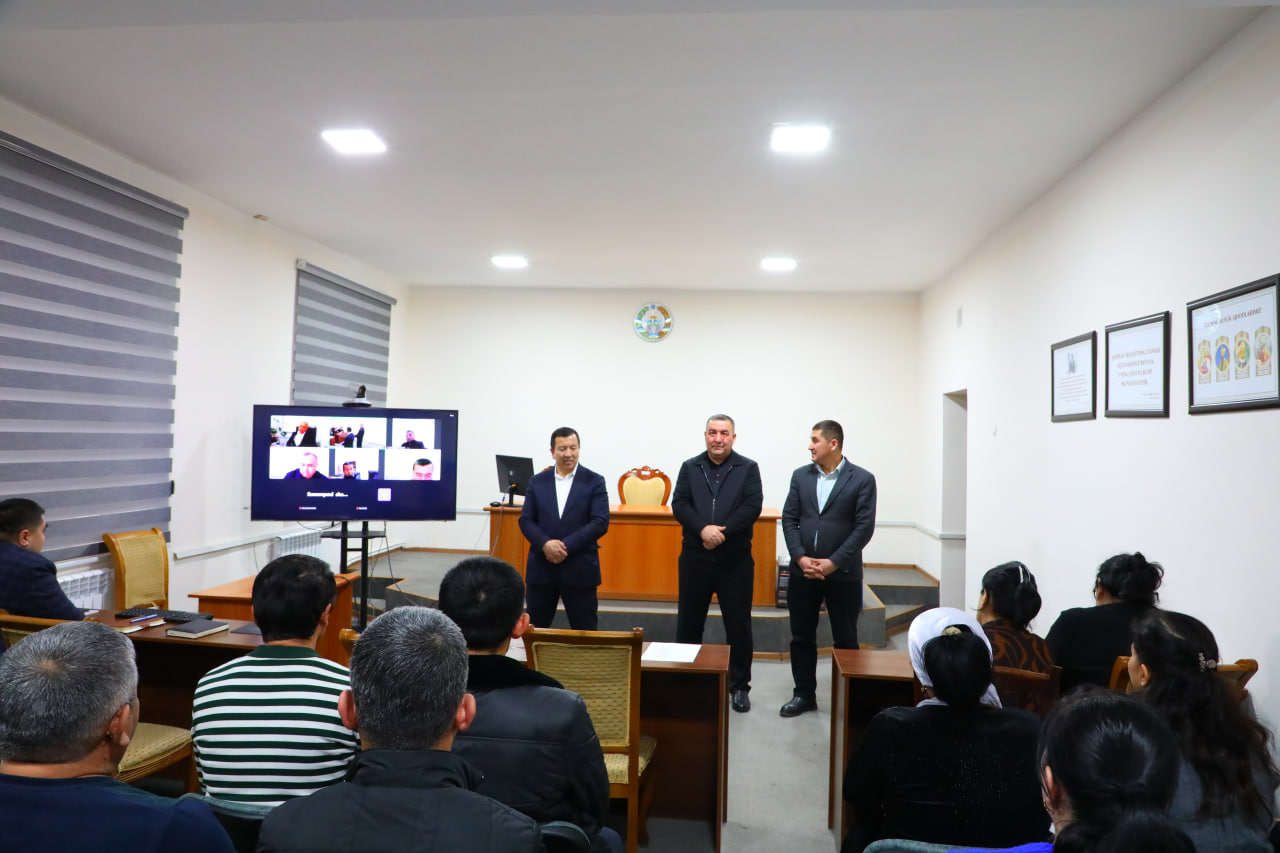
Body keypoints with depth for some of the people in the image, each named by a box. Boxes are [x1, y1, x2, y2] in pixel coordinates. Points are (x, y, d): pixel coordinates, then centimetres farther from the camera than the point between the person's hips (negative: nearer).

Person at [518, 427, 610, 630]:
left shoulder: (594, 482, 0)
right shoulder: (538, 482, 7)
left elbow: (600, 523, -9)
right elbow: (525, 520, 2)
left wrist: (566, 546, -16)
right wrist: (545, 544, -16)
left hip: (579, 569, -2)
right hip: (541, 567, 3)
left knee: (585, 632, 4)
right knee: (535, 629, 11)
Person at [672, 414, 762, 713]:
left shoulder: (748, 468, 1)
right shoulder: (690, 467, 6)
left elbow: (752, 507, -10)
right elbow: (679, 505, -4)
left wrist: (722, 532, -20)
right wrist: (703, 529, -20)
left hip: (735, 560, -2)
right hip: (695, 558, 2)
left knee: (738, 626, 5)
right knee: (688, 624, 10)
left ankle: (739, 687, 19)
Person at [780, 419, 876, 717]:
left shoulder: (862, 479, -5)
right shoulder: (801, 475, 6)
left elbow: (864, 527, -9)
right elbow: (789, 519, 4)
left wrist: (833, 563, -15)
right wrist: (801, 558, -10)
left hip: (843, 573, -3)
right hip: (802, 571, 3)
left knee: (845, 638, 7)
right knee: (802, 636, 10)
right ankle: (804, 693, 24)